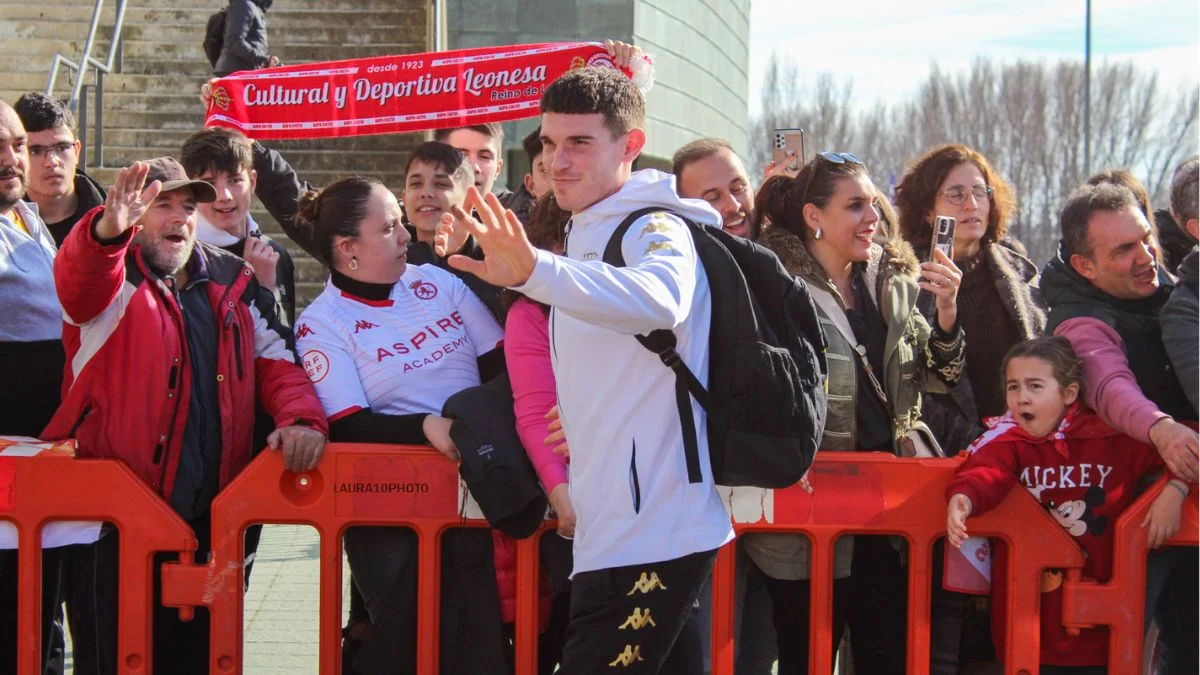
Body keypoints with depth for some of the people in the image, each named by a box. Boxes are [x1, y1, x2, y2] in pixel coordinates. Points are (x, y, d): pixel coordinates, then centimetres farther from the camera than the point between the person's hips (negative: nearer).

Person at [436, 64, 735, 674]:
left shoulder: (657, 229, -12)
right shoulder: (588, 233, 18)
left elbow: (660, 299, -39)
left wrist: (535, 271, -52)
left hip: (650, 536, -10)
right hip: (613, 528, 10)